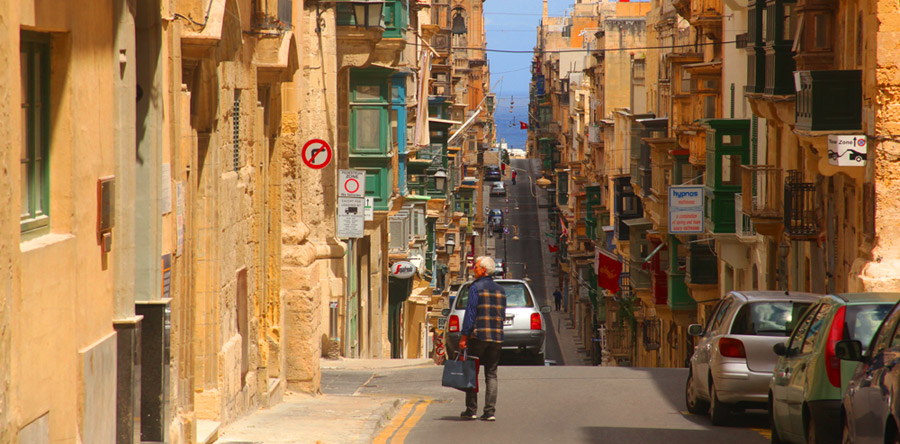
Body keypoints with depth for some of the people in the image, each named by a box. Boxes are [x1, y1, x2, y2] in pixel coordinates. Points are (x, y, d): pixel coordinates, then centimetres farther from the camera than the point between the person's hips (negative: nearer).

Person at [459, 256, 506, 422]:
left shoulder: (476, 288, -7)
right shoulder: (500, 290, 12)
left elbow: (470, 313, -11)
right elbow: (502, 315, 14)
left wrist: (464, 336, -9)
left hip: (477, 335, -5)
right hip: (496, 337, 5)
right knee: (491, 375, 5)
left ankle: (471, 410, 3)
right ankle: (490, 411, -2)